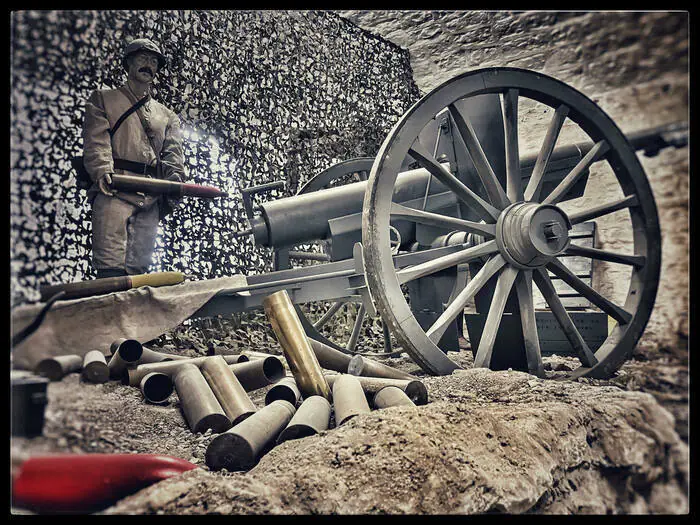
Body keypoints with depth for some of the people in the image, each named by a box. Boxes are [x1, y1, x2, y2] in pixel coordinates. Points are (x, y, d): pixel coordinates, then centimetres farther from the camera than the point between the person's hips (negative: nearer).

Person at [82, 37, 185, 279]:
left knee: (139, 268, 0)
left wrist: (175, 178, -11)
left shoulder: (167, 116, 27)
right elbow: (96, 141, 2)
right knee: (111, 266, -15)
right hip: (114, 189, -3)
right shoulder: (103, 99, 18)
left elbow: (173, 152, 11)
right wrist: (102, 171, -19)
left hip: (151, 197, 4)